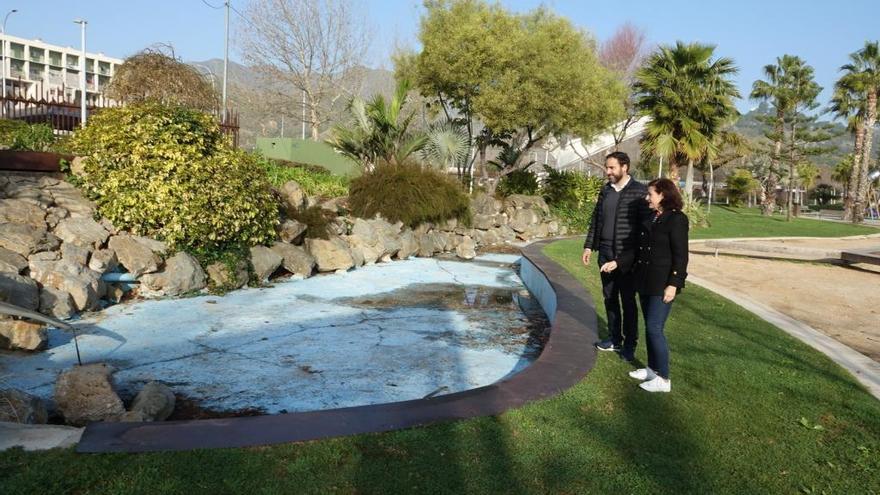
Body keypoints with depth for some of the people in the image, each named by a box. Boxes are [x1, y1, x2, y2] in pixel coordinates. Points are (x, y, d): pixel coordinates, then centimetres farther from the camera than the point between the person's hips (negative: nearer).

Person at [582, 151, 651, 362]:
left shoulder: (639, 191, -10)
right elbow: (596, 219, 14)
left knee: (628, 300, 4)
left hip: (627, 256, -6)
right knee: (609, 298, 13)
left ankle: (630, 344, 16)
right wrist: (589, 245, 10)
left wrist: (635, 255, -15)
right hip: (605, 254, 6)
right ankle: (615, 339, 25)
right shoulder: (605, 190, 9)